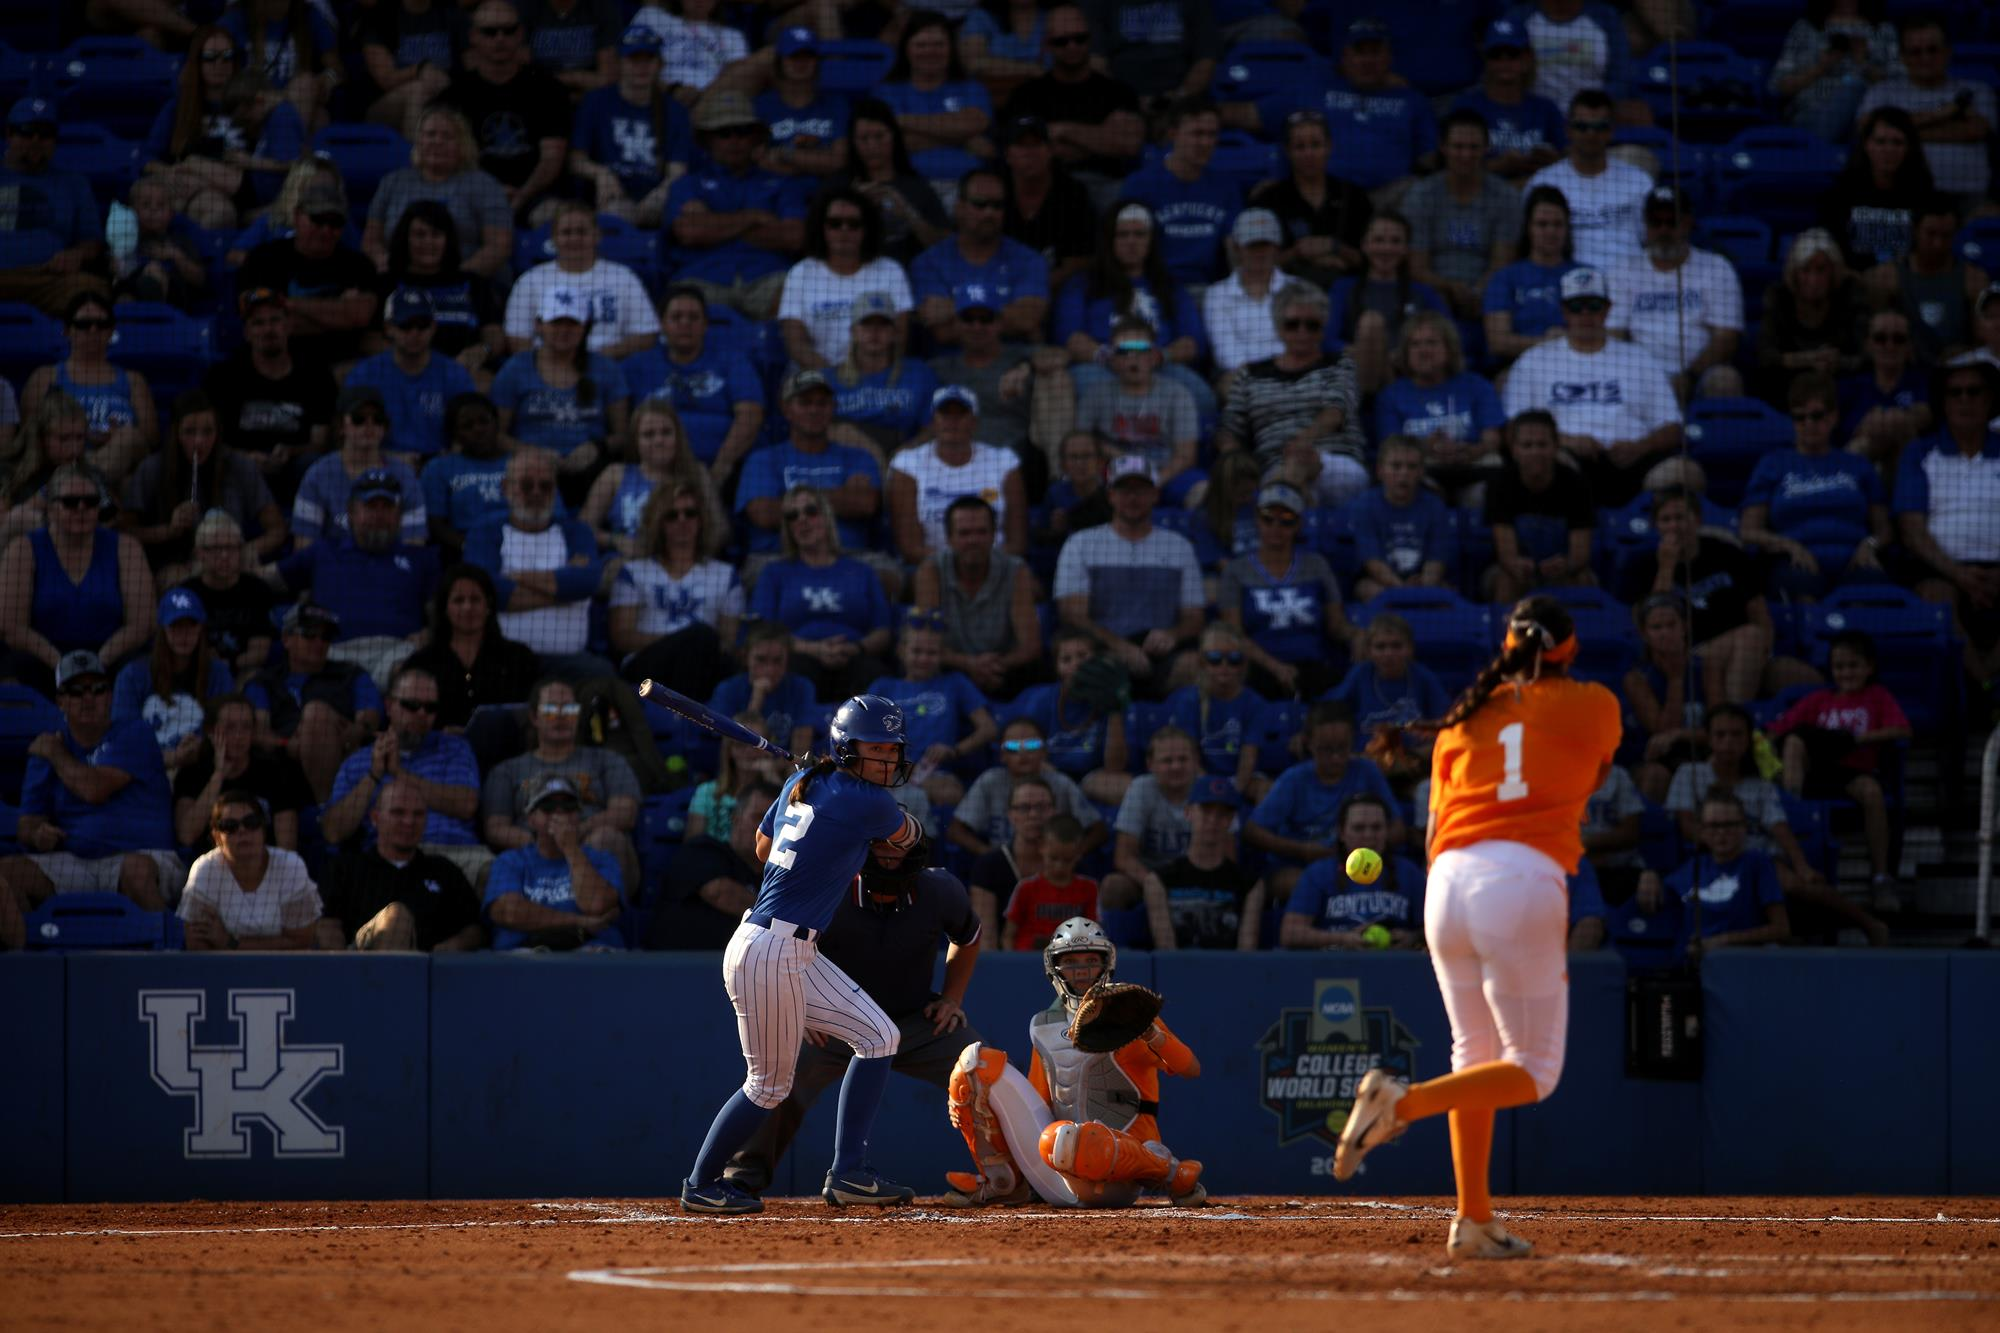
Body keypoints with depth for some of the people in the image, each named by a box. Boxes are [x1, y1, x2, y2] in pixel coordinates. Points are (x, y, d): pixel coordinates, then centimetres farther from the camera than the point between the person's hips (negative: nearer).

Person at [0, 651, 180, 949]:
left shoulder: (133, 734, 4)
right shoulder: (45, 752, 18)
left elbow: (94, 789, -10)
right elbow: (27, 826, 14)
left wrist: (55, 754, 6)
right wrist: (38, 834, -11)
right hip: (72, 863, 4)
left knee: (137, 869, -41)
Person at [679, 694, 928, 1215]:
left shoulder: (801, 783, 10)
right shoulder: (866, 803, -15)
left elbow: (763, 848, 24)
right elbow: (908, 836, 7)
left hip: (797, 955, 10)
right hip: (769, 953, -10)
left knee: (879, 1036, 8)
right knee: (769, 1085, 2)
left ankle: (848, 1174, 6)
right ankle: (701, 1186, 19)